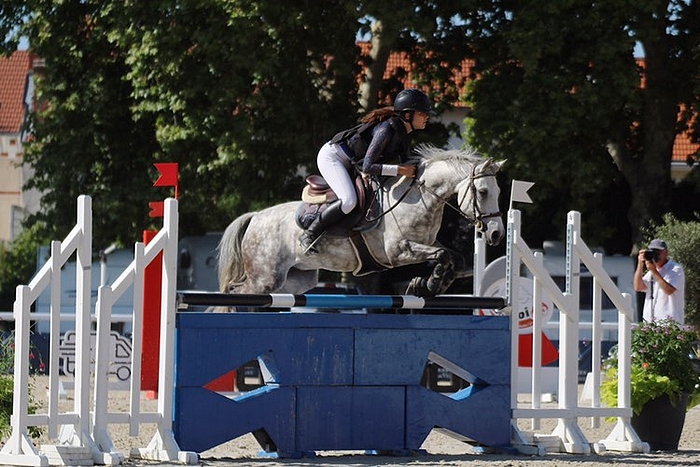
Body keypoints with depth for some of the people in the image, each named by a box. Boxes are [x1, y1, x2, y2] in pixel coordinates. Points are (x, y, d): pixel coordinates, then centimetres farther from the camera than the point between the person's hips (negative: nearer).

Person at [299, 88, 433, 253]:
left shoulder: (403, 134, 1)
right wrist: (399, 170, -34)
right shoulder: (387, 129, -28)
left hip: (348, 163, 10)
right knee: (349, 201, -29)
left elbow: (406, 164, 10)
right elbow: (368, 167, -32)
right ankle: (309, 234, -15)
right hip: (331, 157, -10)